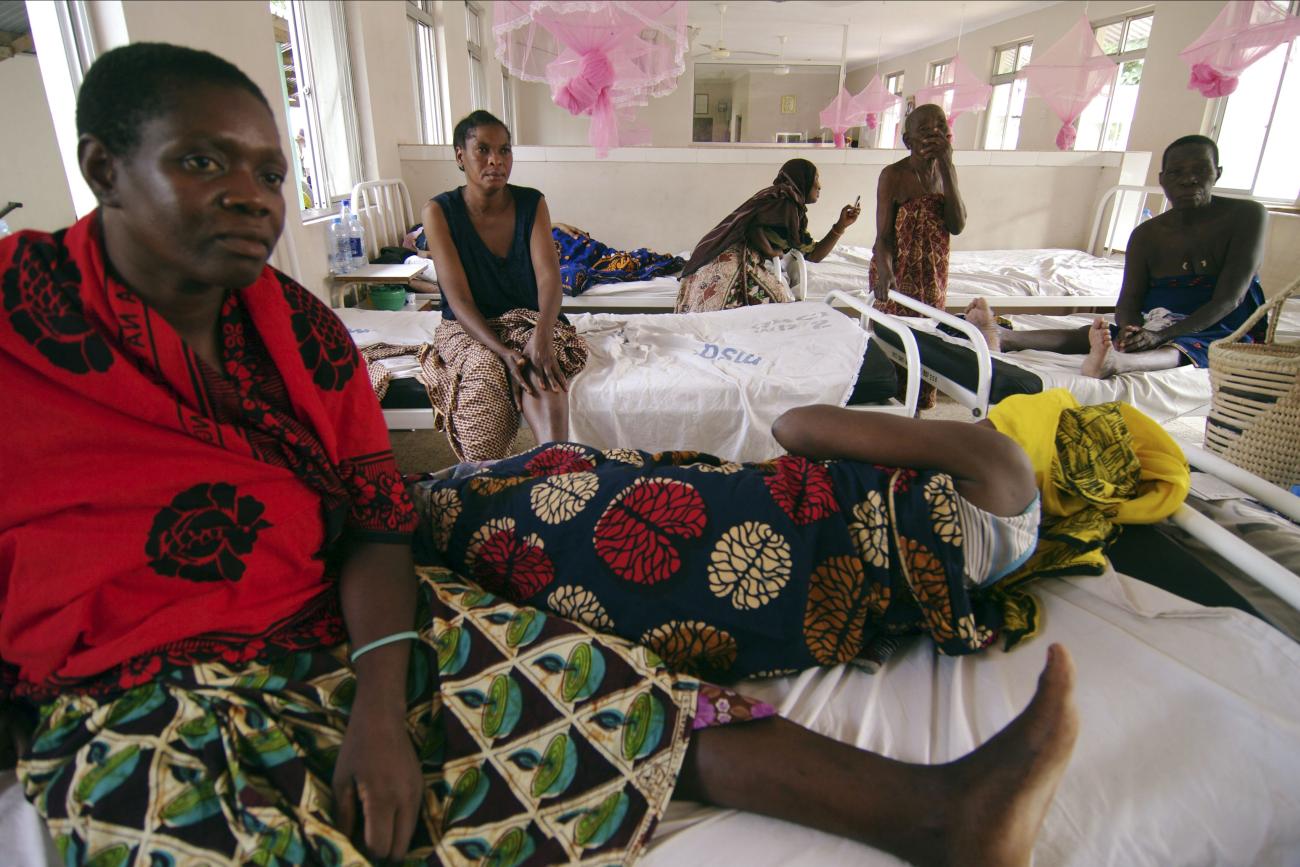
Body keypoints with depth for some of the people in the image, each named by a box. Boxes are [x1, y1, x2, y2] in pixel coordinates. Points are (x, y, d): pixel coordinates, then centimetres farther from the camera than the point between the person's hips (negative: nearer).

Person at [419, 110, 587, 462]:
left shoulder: (531, 203, -1)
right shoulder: (439, 212, -7)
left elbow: (548, 275, -14)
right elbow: (458, 297, -16)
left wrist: (542, 335, -35)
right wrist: (502, 352, -32)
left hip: (527, 320, 1)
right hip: (468, 328, 0)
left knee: (543, 365, -36)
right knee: (484, 375, -37)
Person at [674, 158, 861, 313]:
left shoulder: (796, 212, 26)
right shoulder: (785, 196, -4)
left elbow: (813, 255, 27)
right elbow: (753, 228, -18)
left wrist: (841, 226, 23)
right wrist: (772, 253, -2)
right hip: (733, 262, -10)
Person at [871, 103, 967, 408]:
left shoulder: (946, 171, 3)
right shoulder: (893, 175, -12)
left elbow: (957, 226, -11)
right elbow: (883, 237, -17)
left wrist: (947, 166, -15)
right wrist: (885, 273, -37)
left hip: (934, 276, 6)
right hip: (898, 276, -5)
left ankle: (916, 408, 29)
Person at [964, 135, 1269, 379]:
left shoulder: (1246, 216, -5)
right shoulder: (1146, 234, 6)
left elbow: (1229, 299, -13)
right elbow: (1129, 300, -1)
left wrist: (1163, 334, -27)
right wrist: (1129, 328, -26)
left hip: (1219, 331, -3)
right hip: (1158, 327, 4)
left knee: (1176, 349, -37)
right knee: (1092, 334, -23)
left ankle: (1114, 362, -69)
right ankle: (1001, 336, -45)